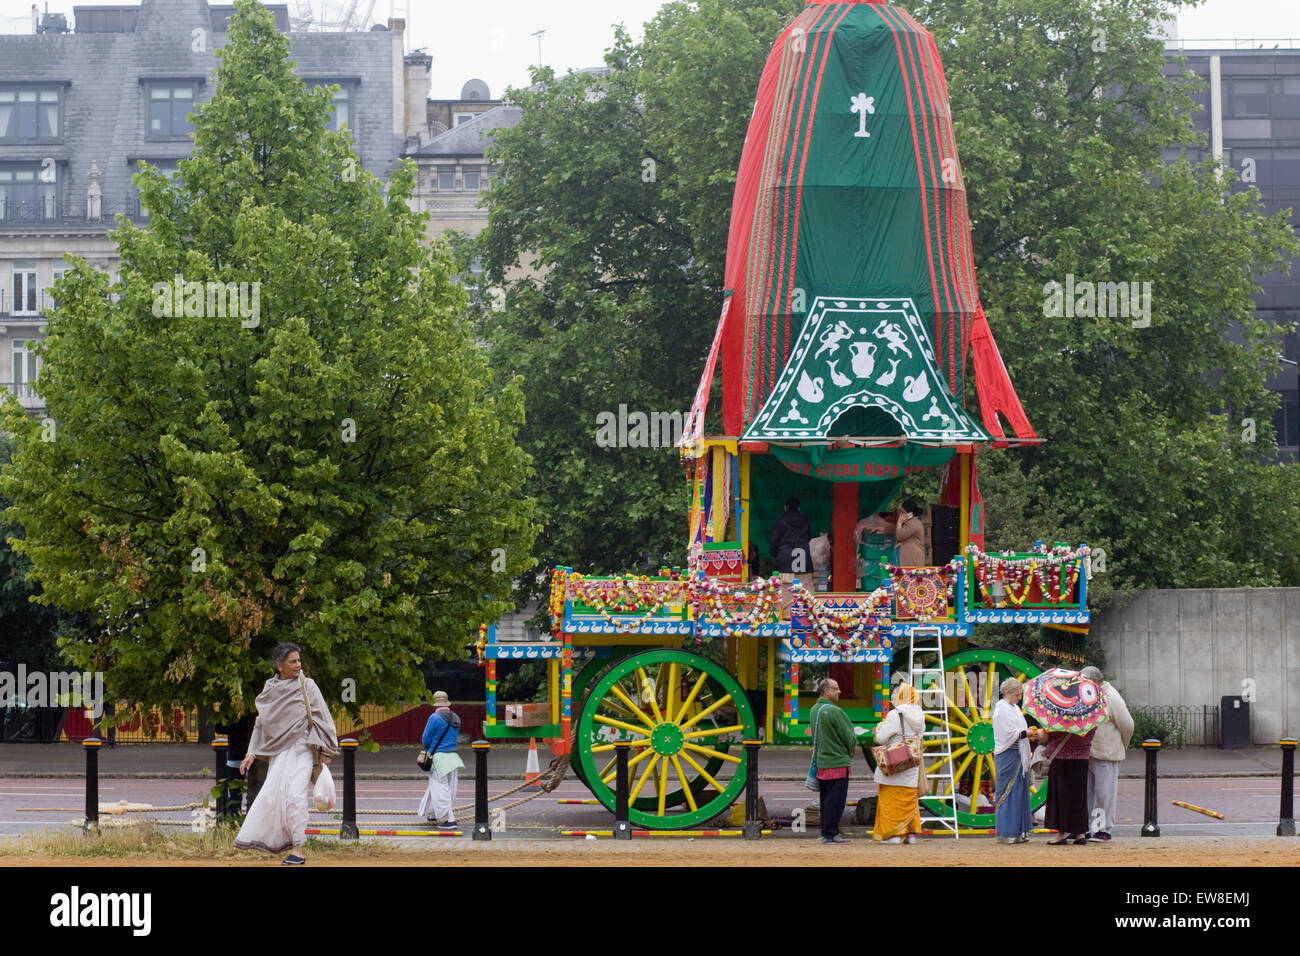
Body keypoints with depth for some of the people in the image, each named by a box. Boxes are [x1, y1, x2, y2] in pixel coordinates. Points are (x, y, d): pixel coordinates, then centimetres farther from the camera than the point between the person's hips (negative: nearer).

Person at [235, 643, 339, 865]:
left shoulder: (306, 686, -2)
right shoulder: (270, 689, 9)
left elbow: (321, 717, -2)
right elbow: (261, 722, 16)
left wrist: (325, 751, -6)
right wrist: (252, 753, 11)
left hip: (301, 748, -4)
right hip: (279, 750, 4)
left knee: (295, 795, -15)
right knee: (271, 795, 1)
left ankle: (298, 850, -13)